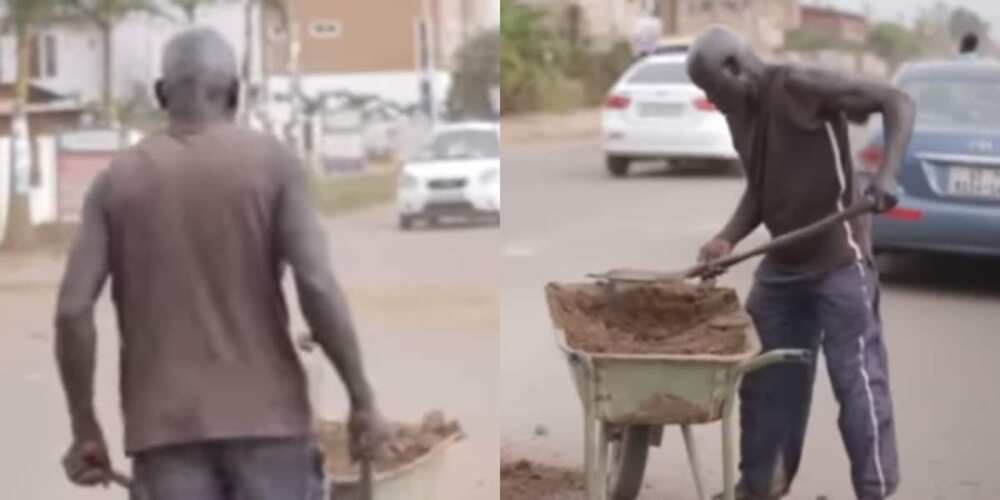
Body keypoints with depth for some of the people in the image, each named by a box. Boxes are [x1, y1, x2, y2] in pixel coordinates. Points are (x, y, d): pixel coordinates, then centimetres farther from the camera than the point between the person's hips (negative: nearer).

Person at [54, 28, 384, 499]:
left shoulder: (116, 179, 6)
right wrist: (362, 397, -3)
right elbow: (318, 288, -10)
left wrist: (85, 428, 6)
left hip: (165, 425, 2)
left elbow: (72, 310, -2)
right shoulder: (271, 161, 0)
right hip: (265, 416, -1)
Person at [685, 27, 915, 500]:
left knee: (856, 379, -4)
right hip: (781, 264, 8)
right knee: (768, 381, 13)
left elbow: (897, 102, -18)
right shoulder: (739, 112, 8)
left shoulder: (800, 86, -17)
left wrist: (885, 175, -30)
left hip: (838, 261, -8)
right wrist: (727, 239, -3)